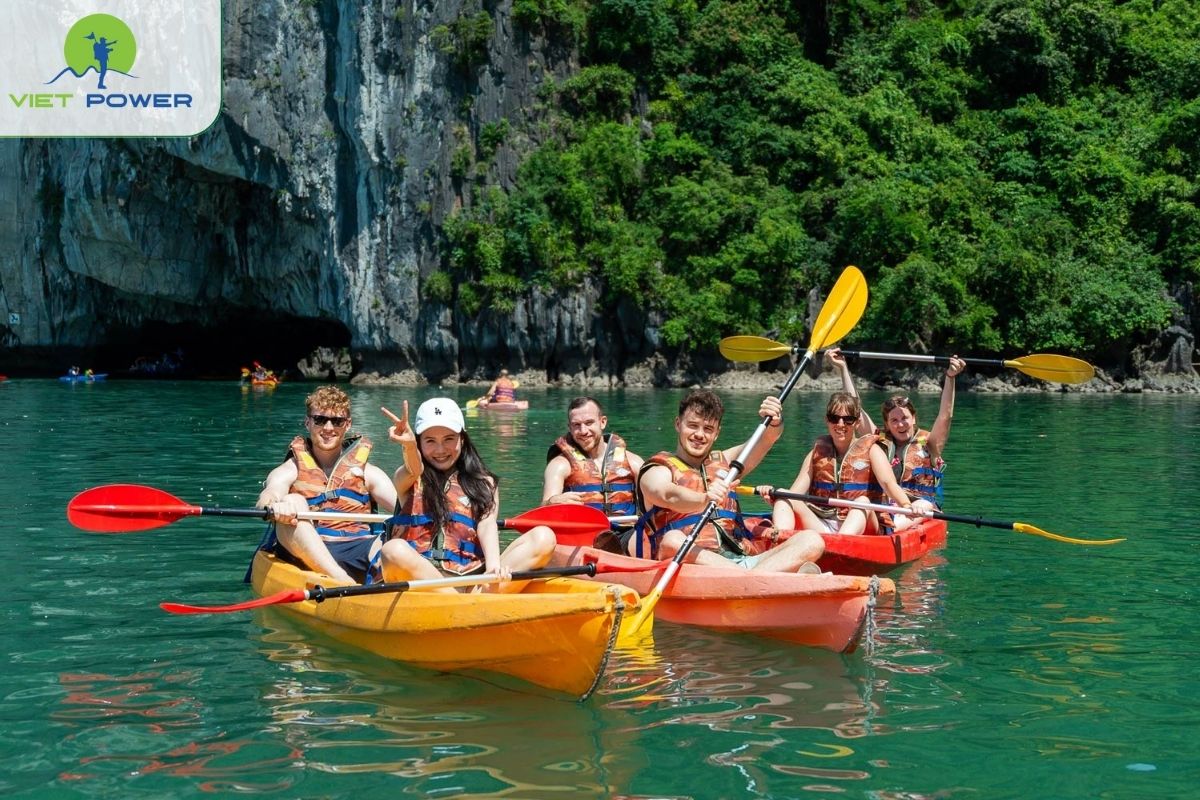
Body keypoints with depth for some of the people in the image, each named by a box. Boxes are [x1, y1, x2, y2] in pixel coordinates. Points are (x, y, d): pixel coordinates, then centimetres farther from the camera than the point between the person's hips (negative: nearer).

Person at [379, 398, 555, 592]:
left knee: (544, 537, -18)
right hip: (417, 574, -2)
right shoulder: (410, 480, 15)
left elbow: (487, 524, 1)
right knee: (393, 550, -35)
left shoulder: (484, 483, 19)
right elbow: (413, 470, -10)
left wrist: (493, 562, -21)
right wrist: (409, 446, -35)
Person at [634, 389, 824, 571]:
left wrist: (774, 422, -11)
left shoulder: (723, 462, 29)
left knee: (811, 541, -14)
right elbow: (669, 496, -14)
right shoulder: (657, 470, 11)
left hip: (742, 560, 5)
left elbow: (767, 439, 13)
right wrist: (704, 499, -35)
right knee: (672, 540, -37)